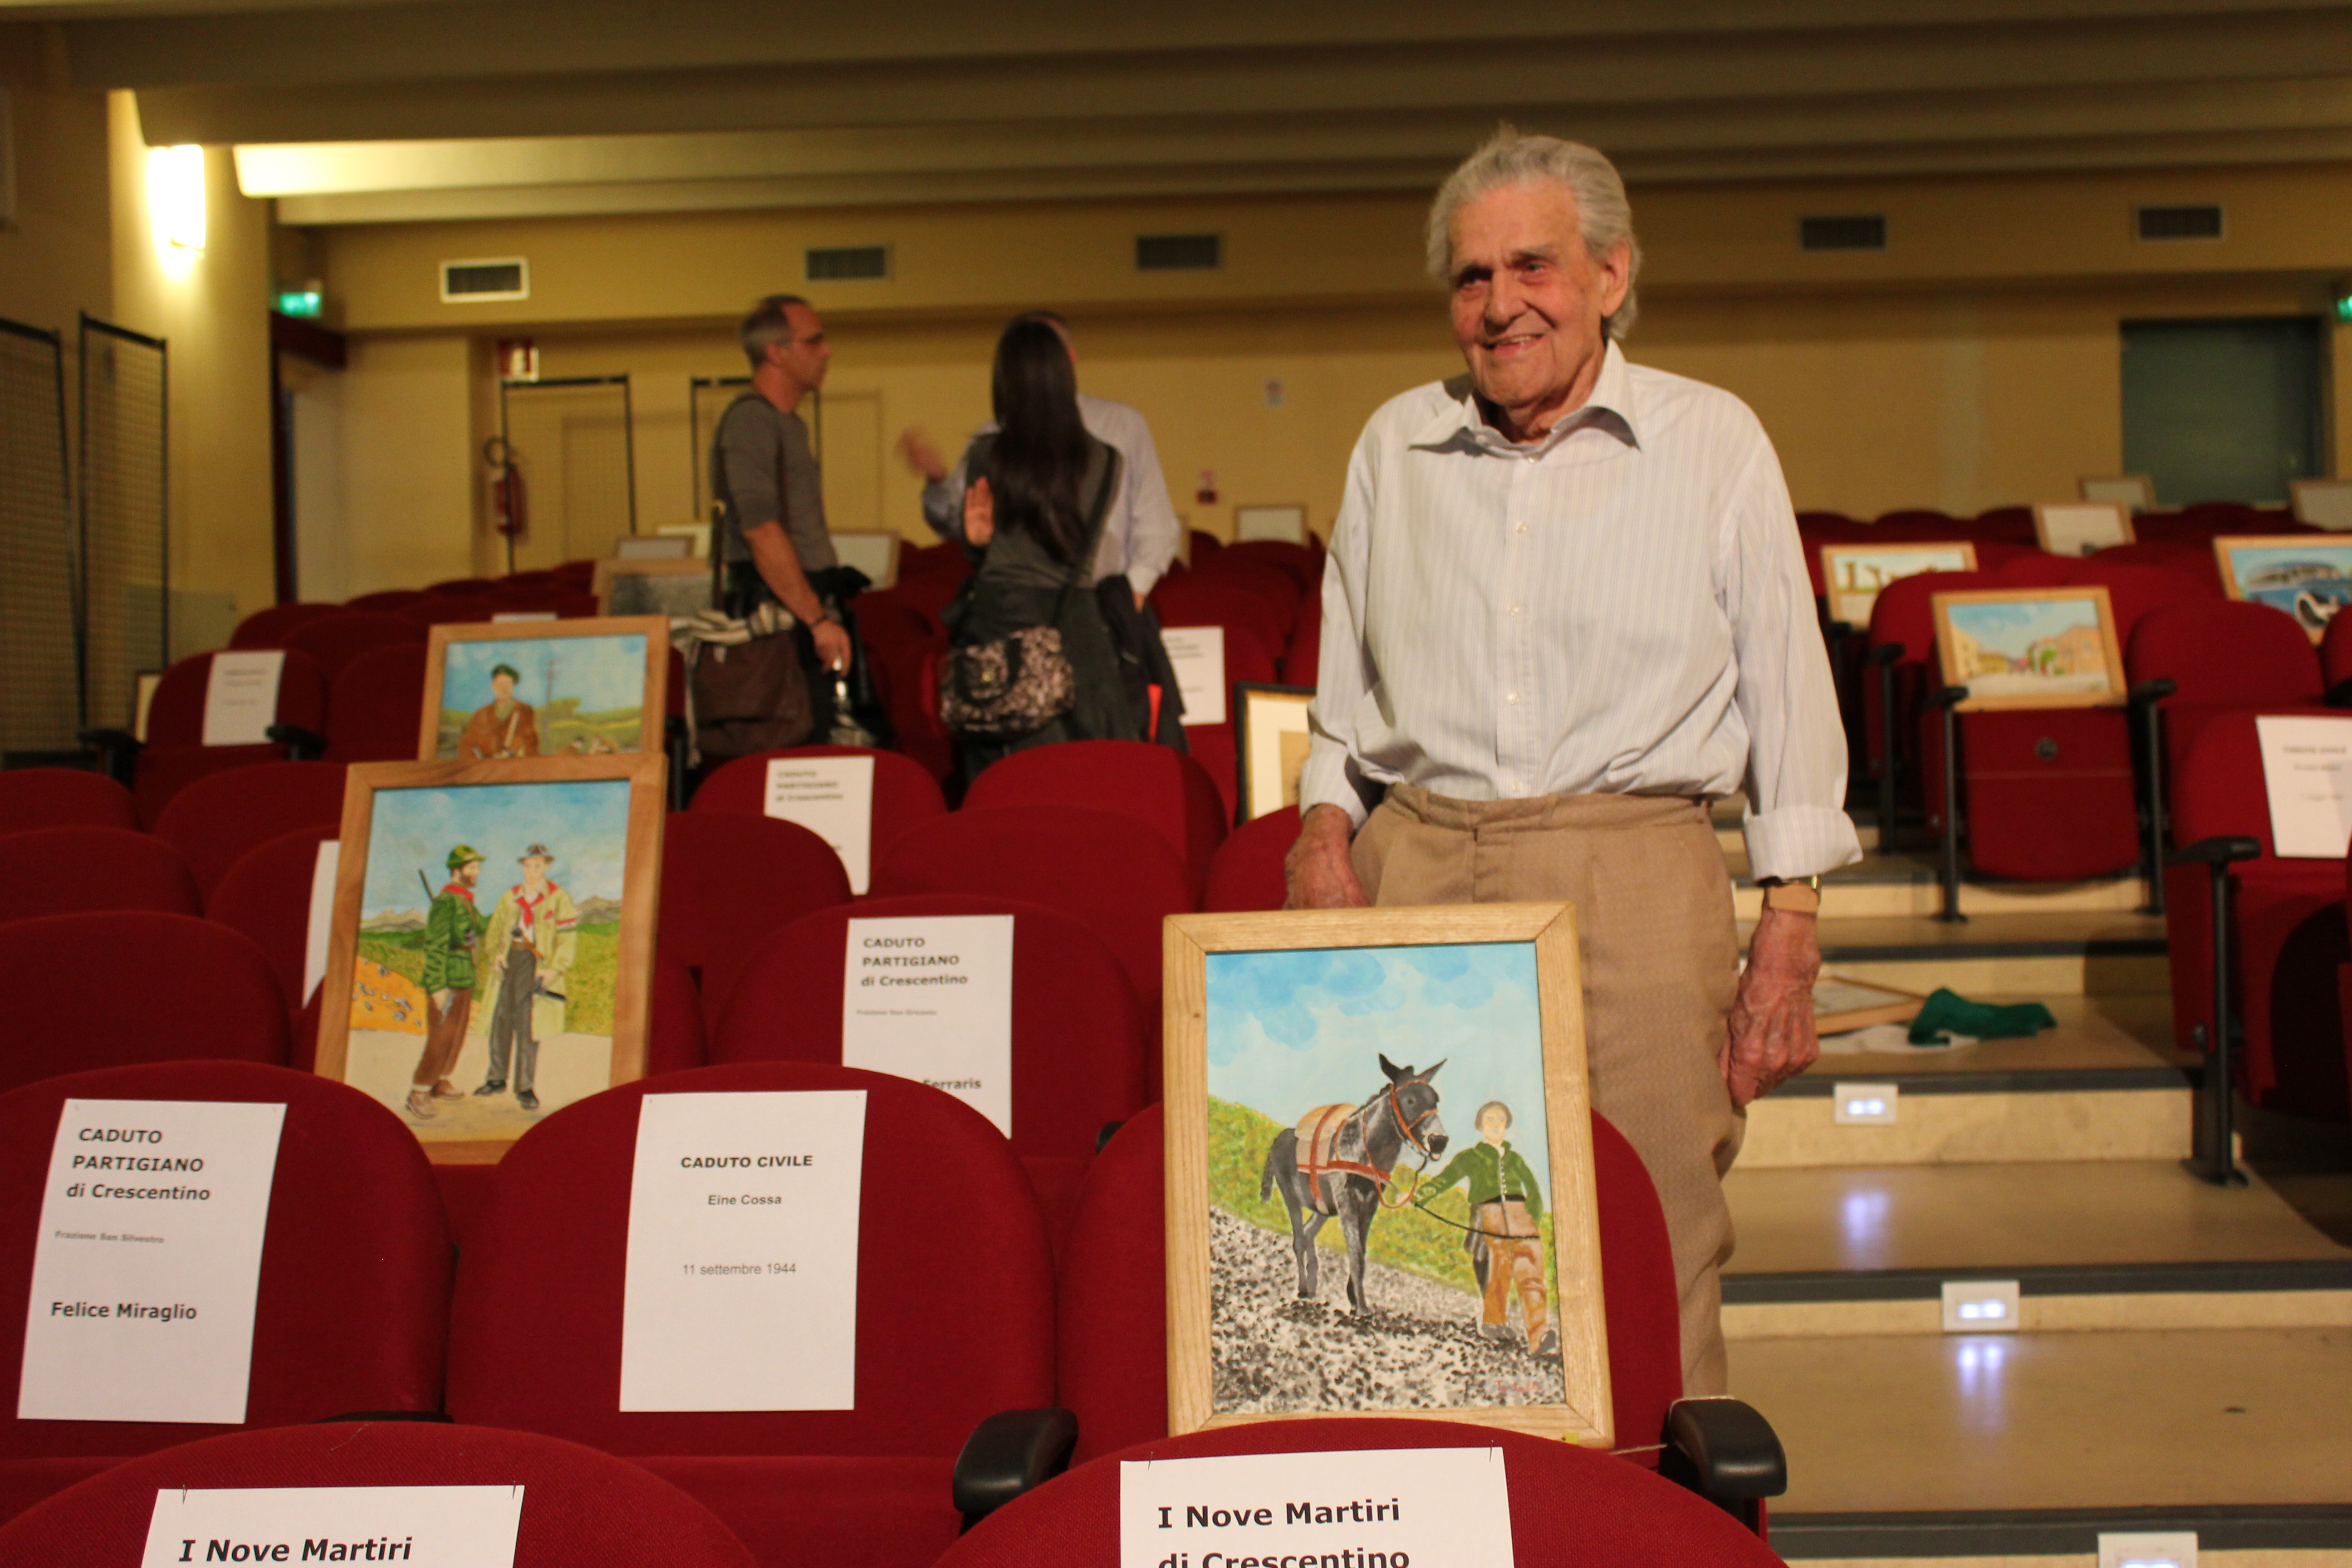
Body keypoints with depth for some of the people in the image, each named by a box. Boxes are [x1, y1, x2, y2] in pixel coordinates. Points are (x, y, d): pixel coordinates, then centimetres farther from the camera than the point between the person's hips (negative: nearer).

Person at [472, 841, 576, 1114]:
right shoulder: (509, 898, 11)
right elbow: (493, 932, 16)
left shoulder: (559, 899, -1)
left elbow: (568, 940, -5)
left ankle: (525, 1088, 1)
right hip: (509, 961, 4)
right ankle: (497, 1079, 21)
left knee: (528, 1025, -6)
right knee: (501, 1021, 7)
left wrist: (555, 969, -16)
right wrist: (495, 955, -3)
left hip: (536, 965, -4)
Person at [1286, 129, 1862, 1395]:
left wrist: (1789, 934, 0)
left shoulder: (1714, 443, 7)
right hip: (1416, 873, 3)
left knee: (1655, 1263, -4)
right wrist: (1324, 827, 7)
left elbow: (1790, 698, 7)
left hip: (1636, 875, -2)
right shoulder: (1395, 447, 15)